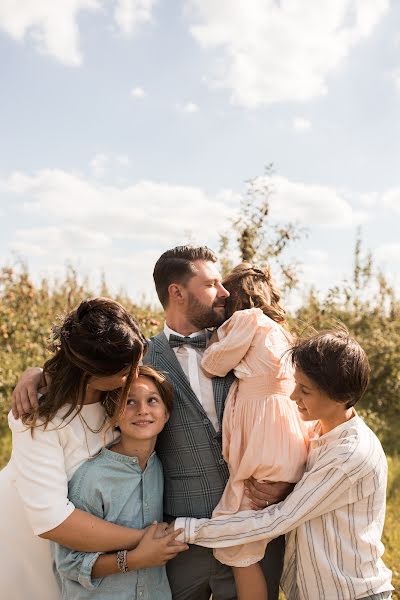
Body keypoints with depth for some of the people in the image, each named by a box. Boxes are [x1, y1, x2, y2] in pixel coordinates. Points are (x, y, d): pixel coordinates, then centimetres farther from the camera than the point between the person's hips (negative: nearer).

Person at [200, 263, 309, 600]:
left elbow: (212, 366, -1)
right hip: (284, 445, 9)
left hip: (263, 453, -9)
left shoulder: (249, 319, -7)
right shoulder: (278, 331, 18)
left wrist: (221, 327, 11)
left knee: (238, 552, 0)